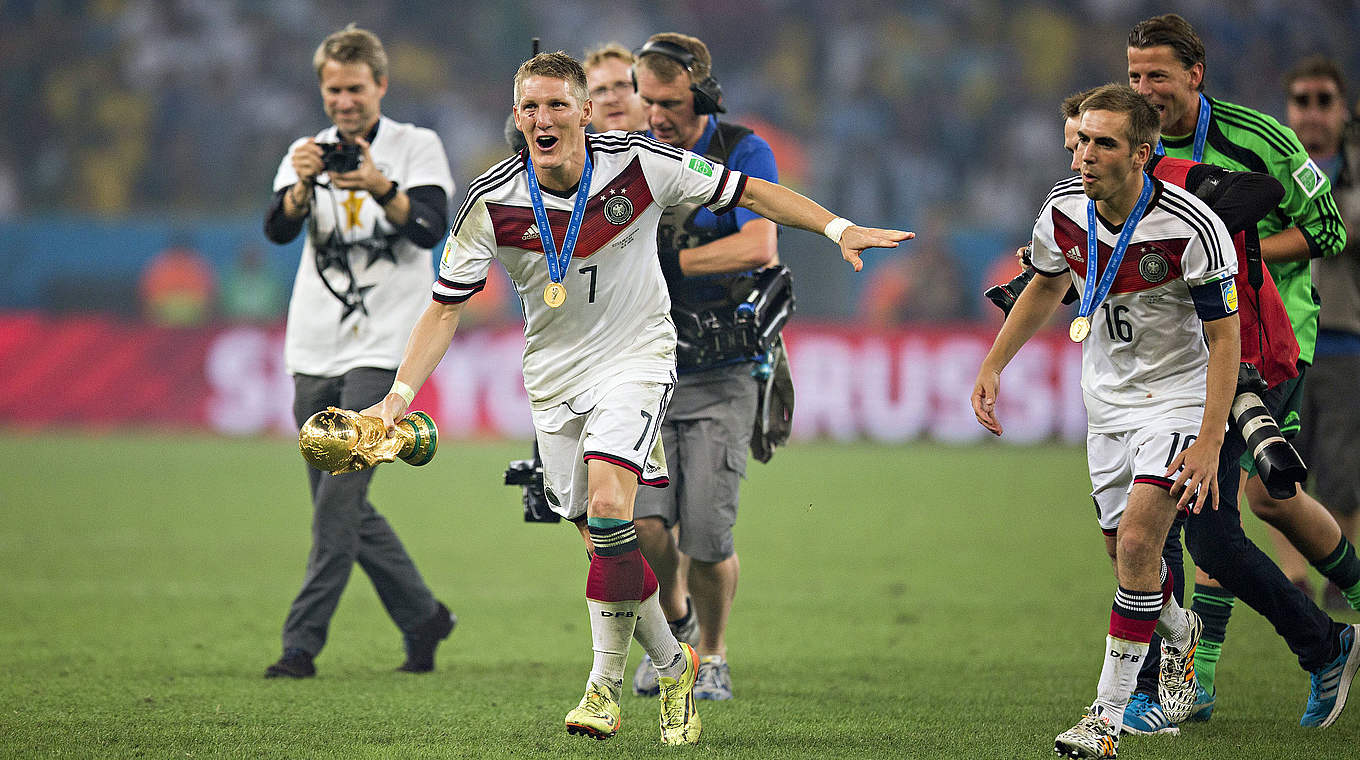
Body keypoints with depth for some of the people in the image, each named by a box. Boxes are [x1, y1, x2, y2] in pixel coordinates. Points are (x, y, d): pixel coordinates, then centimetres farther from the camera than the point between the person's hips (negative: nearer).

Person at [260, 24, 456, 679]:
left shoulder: (417, 147, 1)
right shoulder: (308, 152, 11)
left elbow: (430, 227, -14)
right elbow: (278, 228, -5)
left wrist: (380, 188, -31)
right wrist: (302, 187, -25)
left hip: (381, 349, -5)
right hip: (315, 353, 5)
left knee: (338, 497, -13)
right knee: (342, 507, 8)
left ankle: (302, 642, -12)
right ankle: (423, 618, 23)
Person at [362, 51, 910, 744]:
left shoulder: (639, 164, -14)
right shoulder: (492, 202, -11)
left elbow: (749, 193, -2)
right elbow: (446, 307, -4)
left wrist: (839, 228, -9)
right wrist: (399, 395, -12)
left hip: (636, 357, -3)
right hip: (554, 374, 3)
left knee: (608, 505, -24)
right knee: (603, 542, 3)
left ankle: (605, 683, -14)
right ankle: (673, 667, 23)